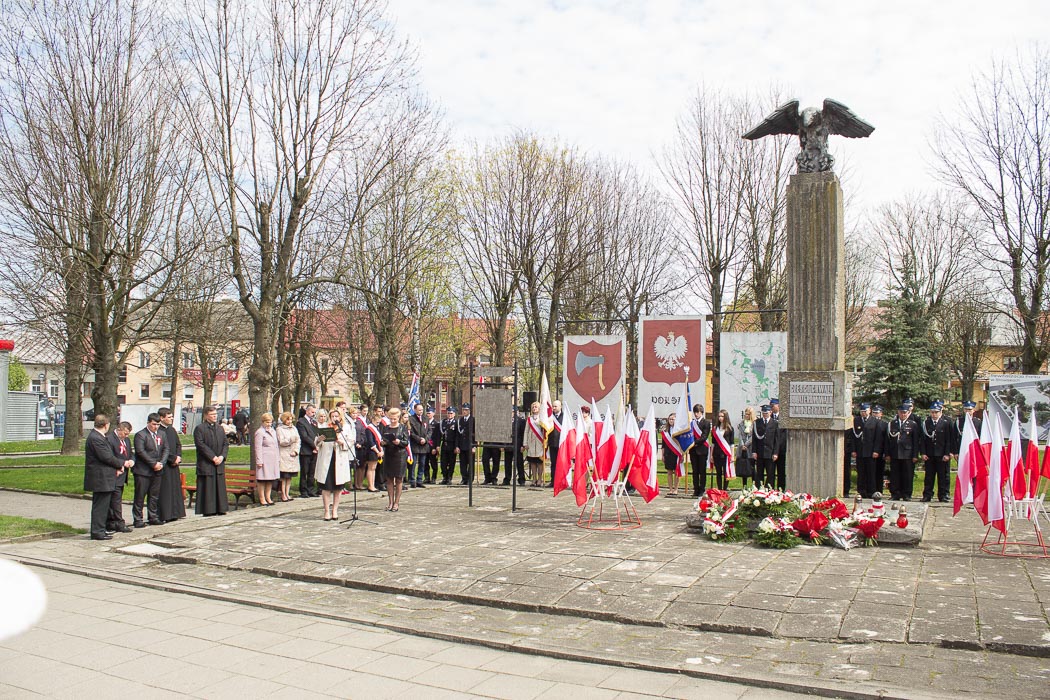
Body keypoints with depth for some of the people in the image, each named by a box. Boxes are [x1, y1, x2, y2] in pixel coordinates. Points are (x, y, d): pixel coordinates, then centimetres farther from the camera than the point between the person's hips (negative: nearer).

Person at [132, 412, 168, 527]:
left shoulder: (161, 434, 12)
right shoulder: (140, 435, -8)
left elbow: (165, 449, 11)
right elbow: (141, 452, -16)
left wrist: (161, 463, -6)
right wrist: (154, 463, -17)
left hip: (157, 471, 6)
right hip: (143, 471, -6)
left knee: (154, 496, 11)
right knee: (140, 496, -1)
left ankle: (153, 517, 19)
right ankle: (138, 519, 4)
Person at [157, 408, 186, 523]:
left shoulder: (172, 430, 14)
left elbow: (178, 445, 17)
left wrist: (178, 457, 0)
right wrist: (174, 458, -13)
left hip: (174, 465, 8)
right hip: (163, 465, -8)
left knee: (175, 489, 10)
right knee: (165, 490, -6)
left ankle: (173, 513, 17)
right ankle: (164, 515, -1)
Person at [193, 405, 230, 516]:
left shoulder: (220, 429, 16)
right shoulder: (199, 428, -4)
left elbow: (226, 443, 12)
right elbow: (201, 445, -12)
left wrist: (222, 456, -5)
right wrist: (213, 457, -16)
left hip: (219, 464, 6)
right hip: (206, 464, -6)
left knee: (220, 487, 7)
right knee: (207, 488, -3)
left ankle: (220, 509, 12)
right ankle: (208, 510, 1)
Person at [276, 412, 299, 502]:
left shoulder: (294, 428, 16)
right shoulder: (279, 429, -1)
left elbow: (298, 441, 10)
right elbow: (281, 442, -10)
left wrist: (296, 451, -4)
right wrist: (291, 439, -24)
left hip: (293, 455, 5)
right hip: (284, 455, -5)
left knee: (290, 476, 7)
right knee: (284, 477, -6)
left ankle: (287, 493, 13)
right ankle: (283, 494, 0)